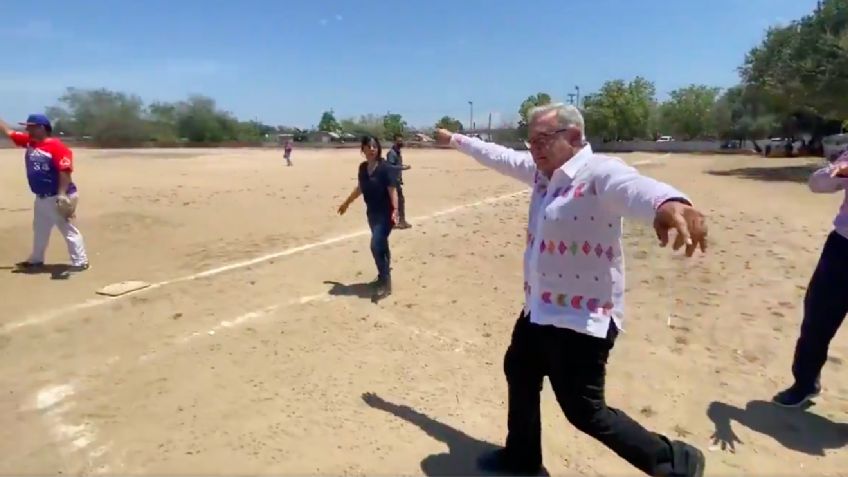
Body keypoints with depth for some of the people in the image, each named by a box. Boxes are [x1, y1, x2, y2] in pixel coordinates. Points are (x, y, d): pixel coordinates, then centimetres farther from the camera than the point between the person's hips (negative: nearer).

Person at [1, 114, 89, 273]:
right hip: (41, 198, 10)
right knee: (39, 229, 23)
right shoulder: (29, 141, 9)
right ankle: (36, 259, 38)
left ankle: (80, 262, -2)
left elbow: (65, 172, -23)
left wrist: (62, 195, -28)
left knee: (68, 230, -6)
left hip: (57, 197, -10)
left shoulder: (57, 146, -17)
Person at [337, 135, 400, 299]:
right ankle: (384, 275, 34)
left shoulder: (385, 168, -15)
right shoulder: (363, 167, 5)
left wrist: (395, 211, -31)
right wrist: (346, 203, 29)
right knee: (380, 245, 18)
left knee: (376, 246, -15)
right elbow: (360, 188, 20)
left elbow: (392, 190, -19)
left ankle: (385, 284, -6)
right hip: (371, 213, 7)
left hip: (385, 213, -7)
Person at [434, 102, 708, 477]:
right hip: (539, 309, 10)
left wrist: (669, 204, -67)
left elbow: (633, 187, -44)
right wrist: (455, 139, 31)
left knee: (585, 412, -1)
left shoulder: (601, 173, -21)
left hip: (582, 318, -9)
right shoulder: (542, 171, 5)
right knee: (518, 373, 25)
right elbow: (499, 156, 20)